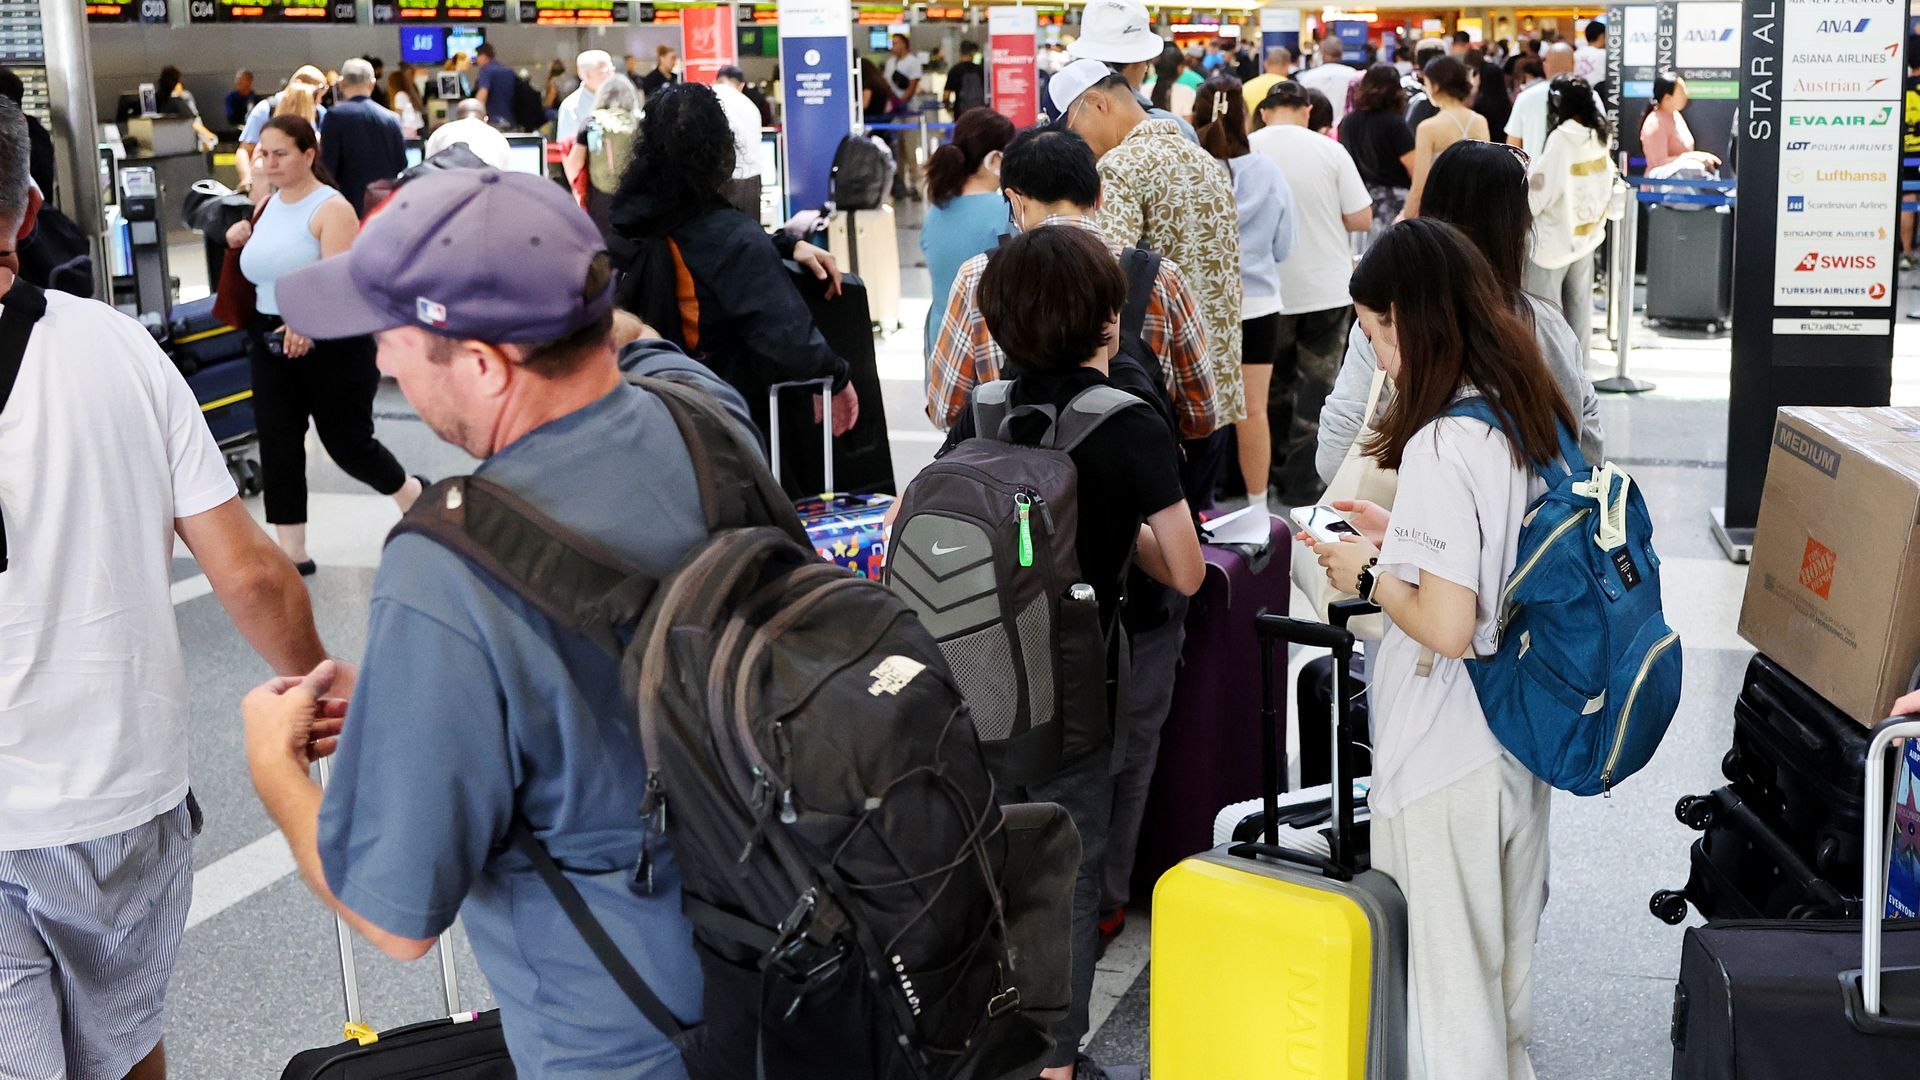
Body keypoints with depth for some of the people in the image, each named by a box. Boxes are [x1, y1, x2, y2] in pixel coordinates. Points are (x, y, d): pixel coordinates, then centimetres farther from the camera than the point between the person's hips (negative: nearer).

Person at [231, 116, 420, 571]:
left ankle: (415, 496, 33)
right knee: (277, 449, 1)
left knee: (348, 444, 4)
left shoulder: (330, 208, -13)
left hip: (333, 345, -7)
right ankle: (292, 555, 9)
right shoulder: (268, 205, 9)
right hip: (273, 342, 7)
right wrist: (240, 239, 4)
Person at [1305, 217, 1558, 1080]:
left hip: (1448, 763, -9)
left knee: (1446, 972, 7)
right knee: (1508, 959, 24)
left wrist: (1371, 574, -11)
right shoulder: (1536, 416, 3)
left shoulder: (1441, 446, -23)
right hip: (1524, 738, 9)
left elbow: (1446, 626, -27)